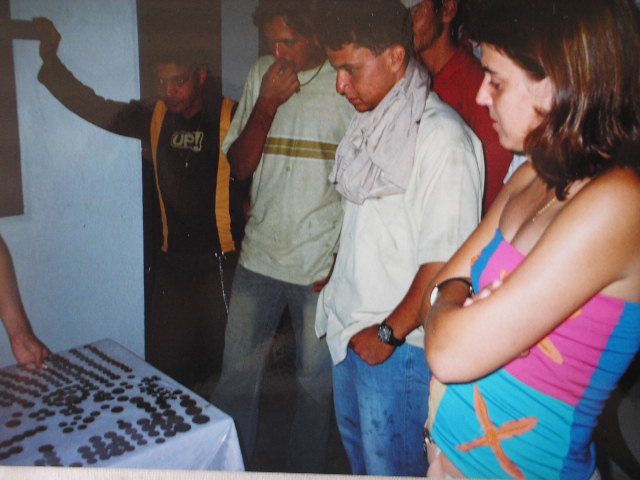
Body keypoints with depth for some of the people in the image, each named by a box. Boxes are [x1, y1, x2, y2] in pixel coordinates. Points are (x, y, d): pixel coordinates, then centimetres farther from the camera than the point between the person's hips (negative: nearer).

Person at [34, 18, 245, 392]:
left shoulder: (232, 117, -8)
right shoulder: (155, 117, 7)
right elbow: (92, 107, 11)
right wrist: (51, 61, 4)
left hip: (223, 262, -5)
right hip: (173, 260, 5)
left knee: (226, 358, 3)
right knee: (164, 363, 11)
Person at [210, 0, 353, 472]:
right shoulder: (261, 74, 7)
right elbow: (240, 165, 5)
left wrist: (344, 261, -8)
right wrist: (268, 102, -9)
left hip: (322, 265, -3)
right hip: (259, 256, 4)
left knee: (316, 384, 11)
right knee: (235, 379, 11)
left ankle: (305, 472, 32)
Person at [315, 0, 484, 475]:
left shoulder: (443, 137, -21)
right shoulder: (370, 123, 6)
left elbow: (446, 261, -23)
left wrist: (388, 333, -16)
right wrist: (335, 280, 14)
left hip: (398, 346, -8)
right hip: (348, 328, 8)